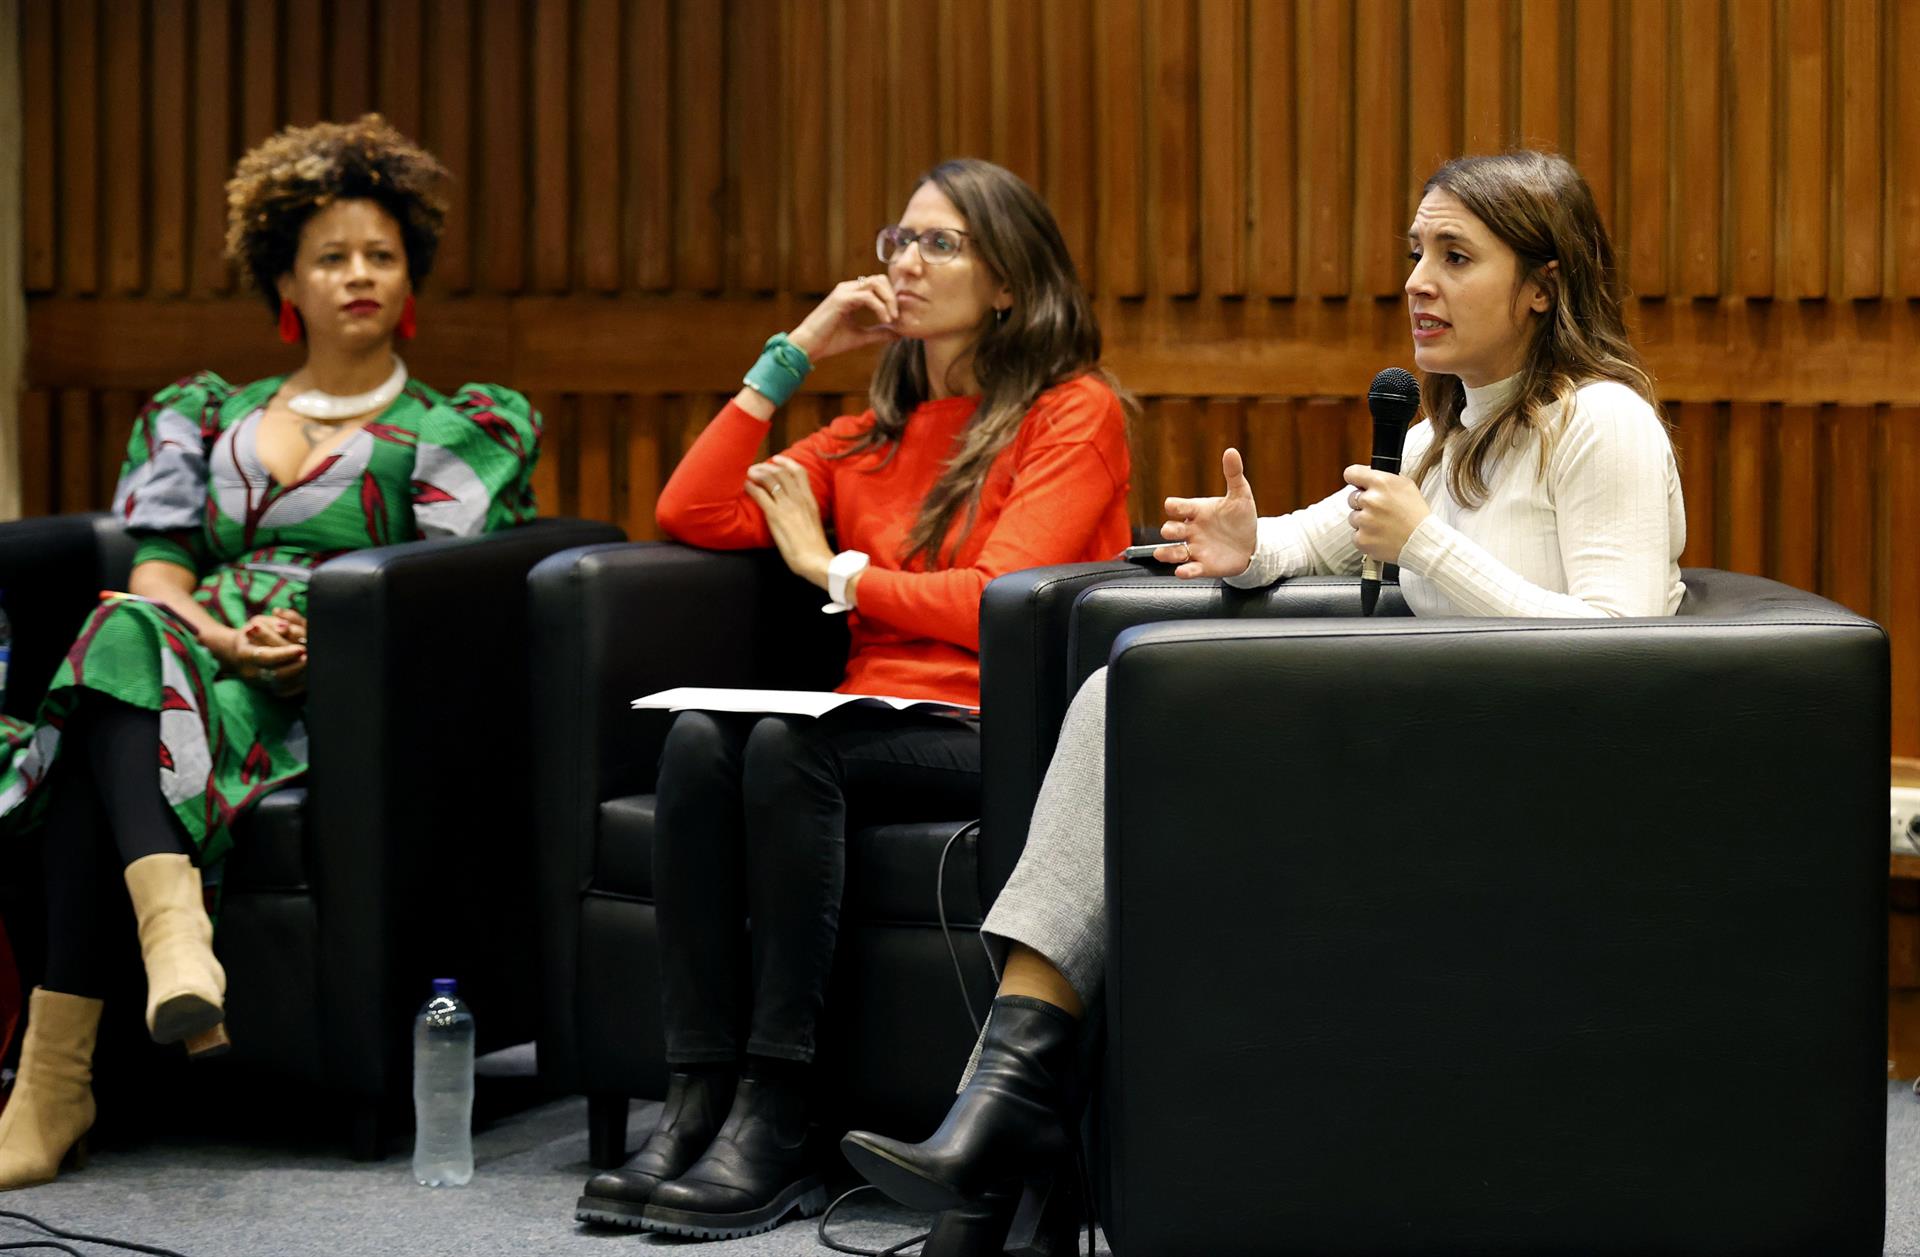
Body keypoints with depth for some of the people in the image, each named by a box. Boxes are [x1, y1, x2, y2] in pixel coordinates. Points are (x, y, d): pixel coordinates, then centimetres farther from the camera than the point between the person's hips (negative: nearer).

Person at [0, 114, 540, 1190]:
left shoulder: (467, 427, 14)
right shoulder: (208, 416, 24)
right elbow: (159, 564, 11)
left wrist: (318, 643, -16)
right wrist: (214, 631, -12)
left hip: (341, 698, -3)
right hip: (204, 663, 3)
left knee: (122, 661, -33)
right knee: (128, 636, -34)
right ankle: (173, 923, -54)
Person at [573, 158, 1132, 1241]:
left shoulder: (1077, 412, 3)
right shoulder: (877, 434, 23)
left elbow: (1000, 601, -10)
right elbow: (694, 515, 13)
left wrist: (834, 568, 0)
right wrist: (794, 354, 12)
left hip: (999, 740, -6)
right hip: (875, 720, 6)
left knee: (783, 740, -33)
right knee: (697, 735, -26)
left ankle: (778, 1120, -33)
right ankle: (699, 1099, -31)